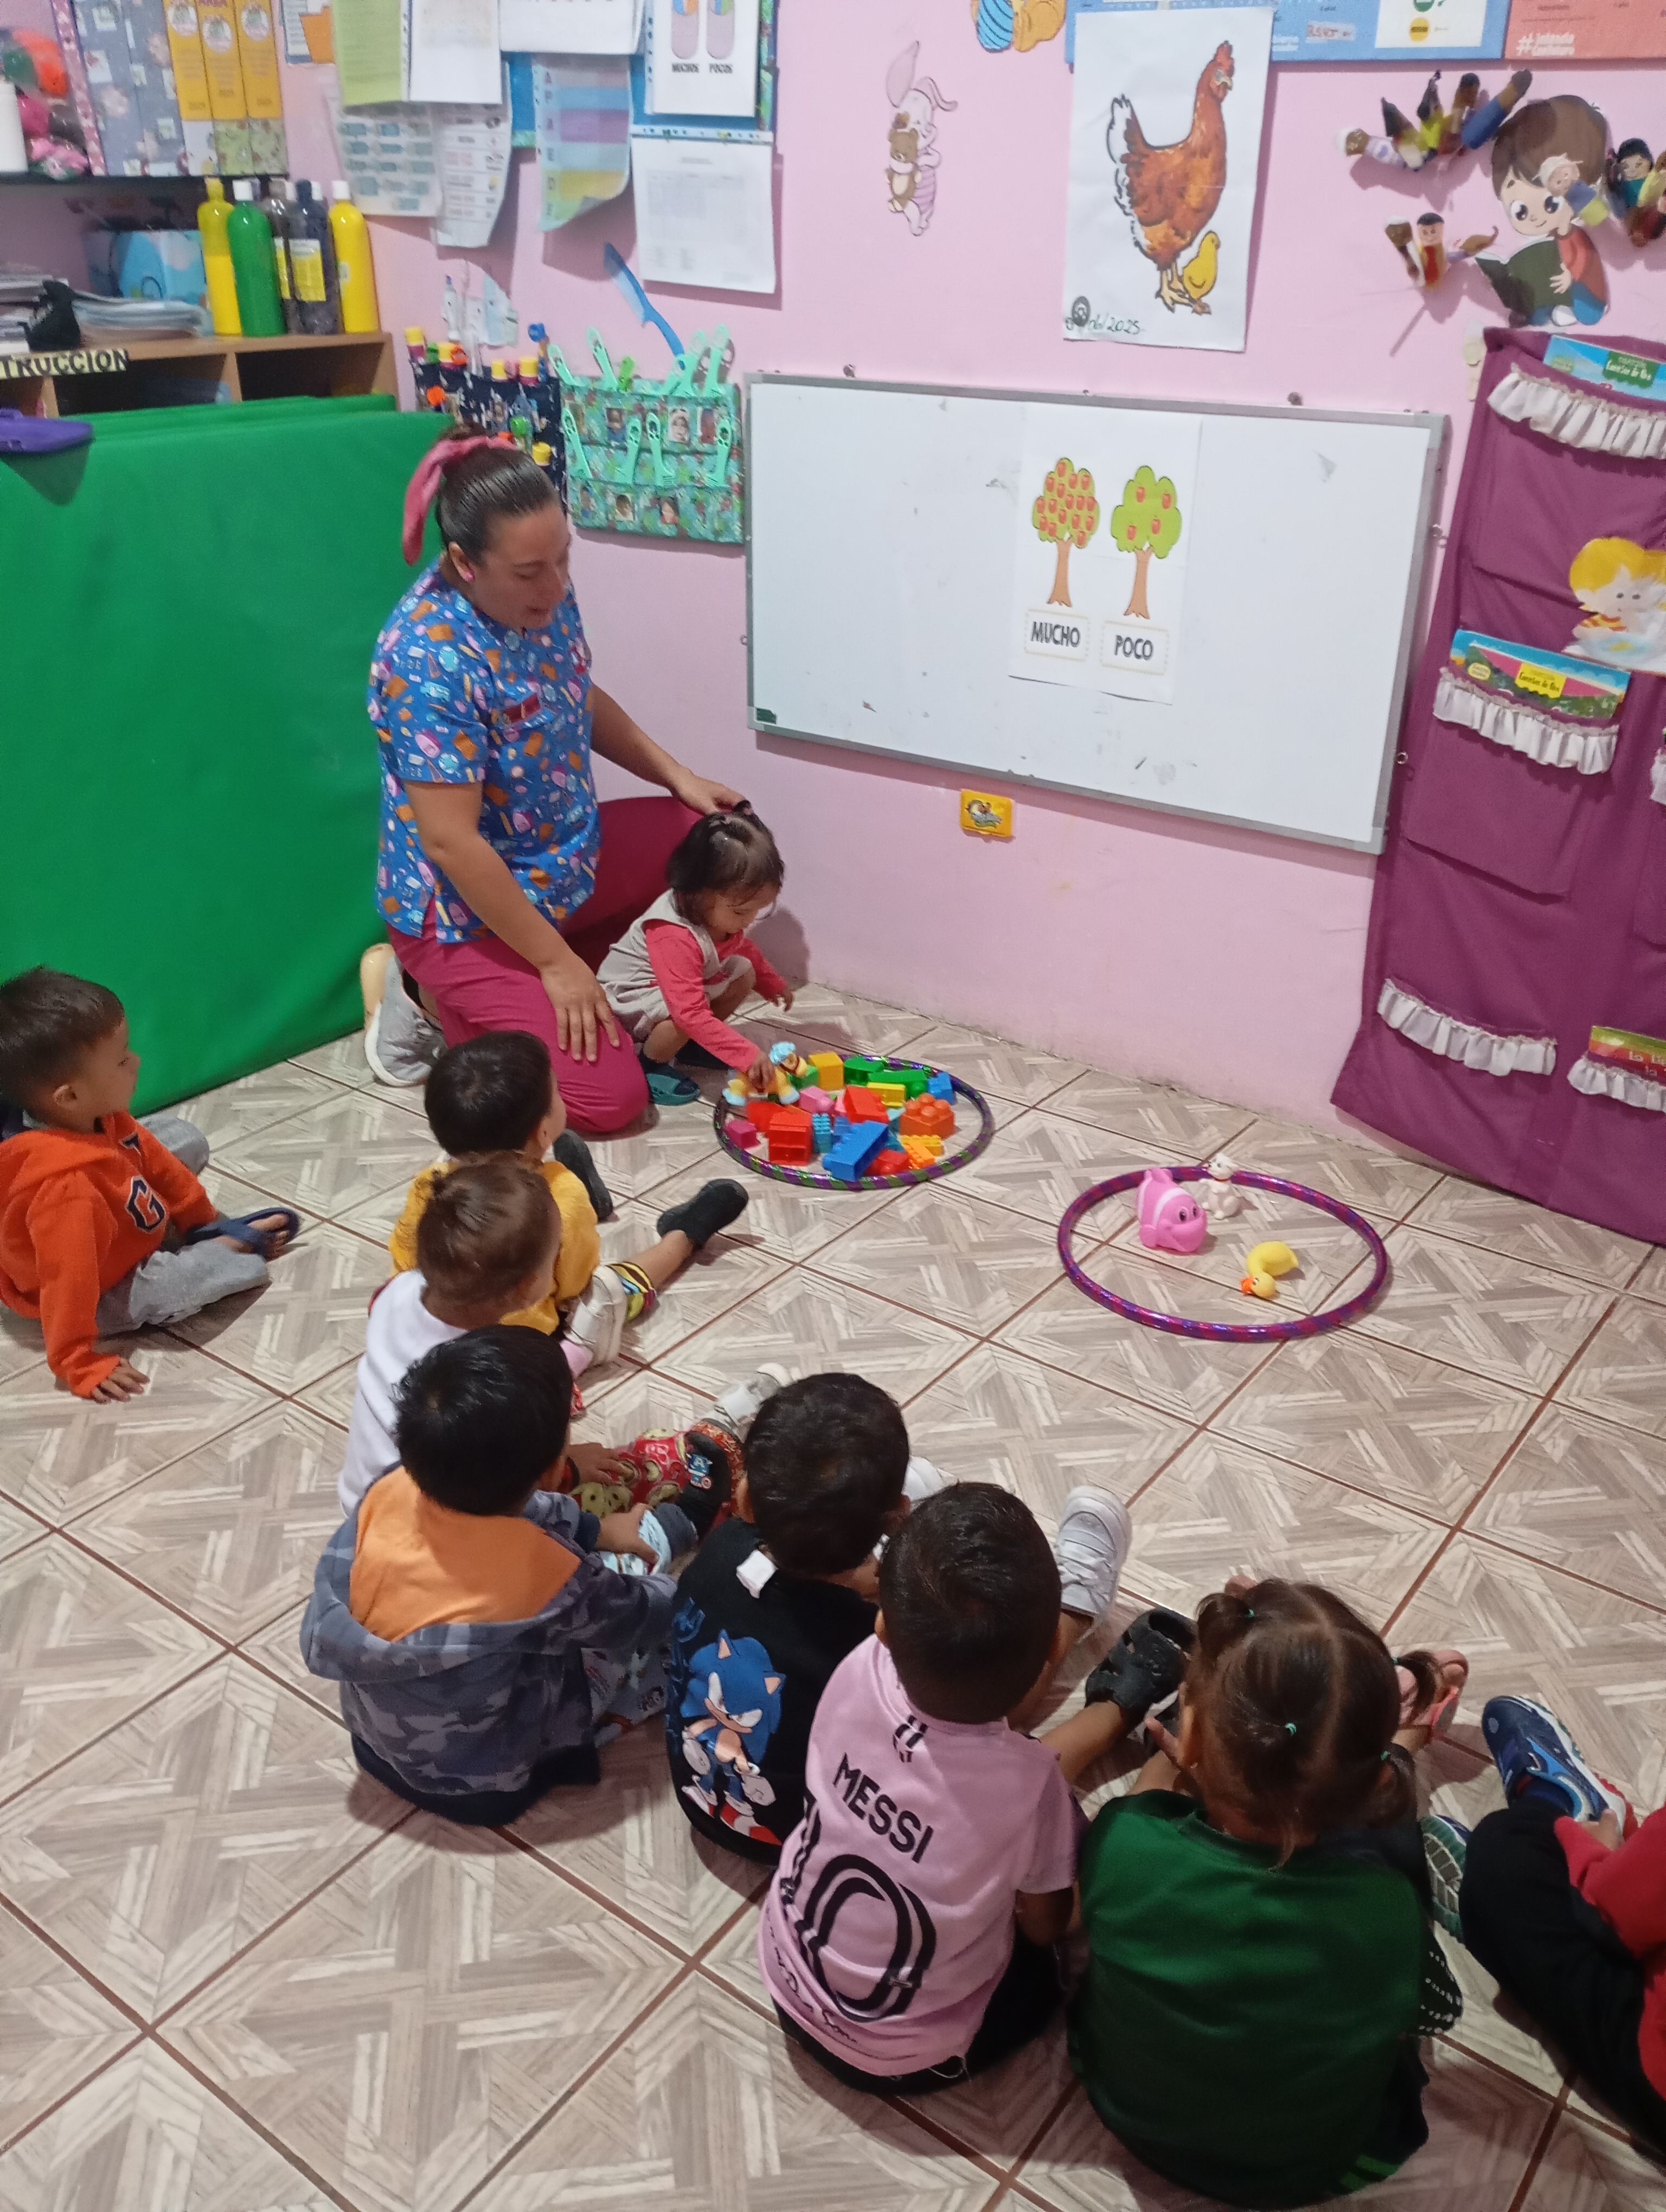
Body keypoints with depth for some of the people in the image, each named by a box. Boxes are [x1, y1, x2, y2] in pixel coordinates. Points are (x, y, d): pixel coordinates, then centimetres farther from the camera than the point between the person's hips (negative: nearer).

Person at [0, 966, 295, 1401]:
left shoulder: (97, 1118, -15)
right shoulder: (67, 1187, -43)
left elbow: (153, 1159, 2)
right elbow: (67, 1281, -38)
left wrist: (204, 1217, 13)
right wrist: (79, 1363, -30)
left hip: (122, 1229, 9)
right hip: (102, 1292, -9)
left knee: (184, 1137, 10)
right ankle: (232, 1245, 2)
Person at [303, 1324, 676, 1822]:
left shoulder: (388, 1493, -23)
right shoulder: (548, 1574, -35)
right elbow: (638, 1621, -13)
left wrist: (595, 1529, 9)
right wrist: (687, 1590, 9)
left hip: (375, 1741, 5)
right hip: (479, 1788, -5)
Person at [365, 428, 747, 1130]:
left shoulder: (542, 594, -6)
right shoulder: (429, 658, -31)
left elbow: (582, 700, 15)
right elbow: (450, 841, -29)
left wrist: (678, 776, 6)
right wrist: (557, 962, -23)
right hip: (470, 912, -8)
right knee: (611, 1097, -12)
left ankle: (536, 989, 15)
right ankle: (440, 1003, 9)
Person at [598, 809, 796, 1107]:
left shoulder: (718, 911, -12)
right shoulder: (674, 937, -40)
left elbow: (743, 948, 14)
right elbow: (690, 1013, -44)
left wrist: (774, 985, 20)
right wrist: (748, 1055, -46)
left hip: (683, 983, 9)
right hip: (629, 1000, -9)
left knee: (744, 973, -5)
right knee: (682, 1013, -36)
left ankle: (692, 1042, 10)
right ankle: (648, 1064, -8)